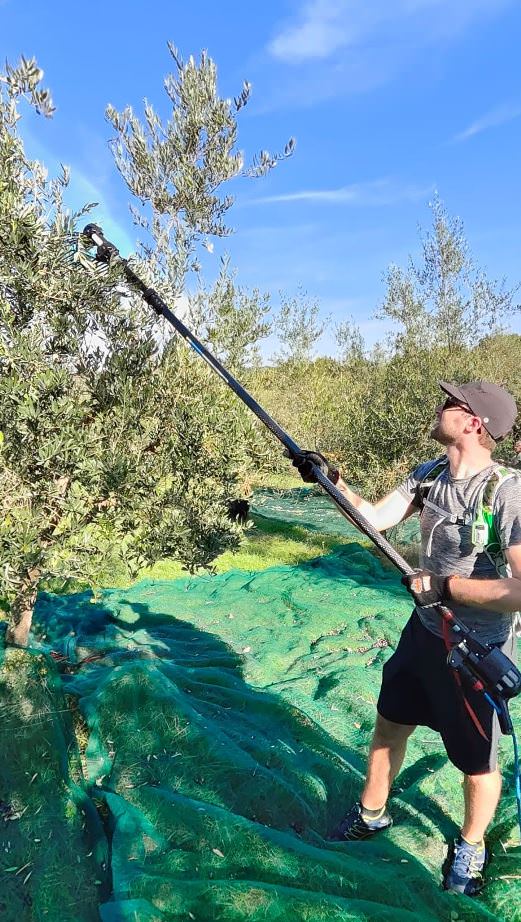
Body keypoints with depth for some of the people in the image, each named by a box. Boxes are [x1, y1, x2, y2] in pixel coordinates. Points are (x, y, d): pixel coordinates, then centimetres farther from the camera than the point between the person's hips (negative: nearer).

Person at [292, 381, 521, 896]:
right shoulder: (428, 475, -5)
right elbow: (375, 518, 0)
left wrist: (443, 584, -26)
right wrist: (331, 479, -11)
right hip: (423, 631, 7)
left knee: (477, 761, 16)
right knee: (389, 725, 23)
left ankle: (470, 847, 46)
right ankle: (371, 814, 49)